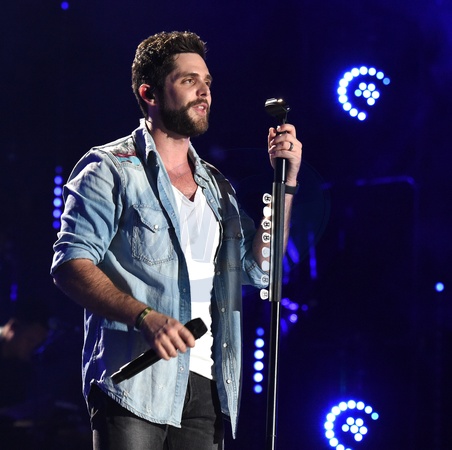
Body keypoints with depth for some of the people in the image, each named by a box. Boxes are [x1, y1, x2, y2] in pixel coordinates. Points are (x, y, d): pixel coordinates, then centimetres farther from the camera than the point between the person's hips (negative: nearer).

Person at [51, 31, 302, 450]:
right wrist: (145, 317, -22)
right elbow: (71, 265, -8)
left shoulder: (216, 187, 22)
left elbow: (259, 269, 14)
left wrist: (285, 180, 7)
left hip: (205, 387, 6)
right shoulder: (111, 171, 1)